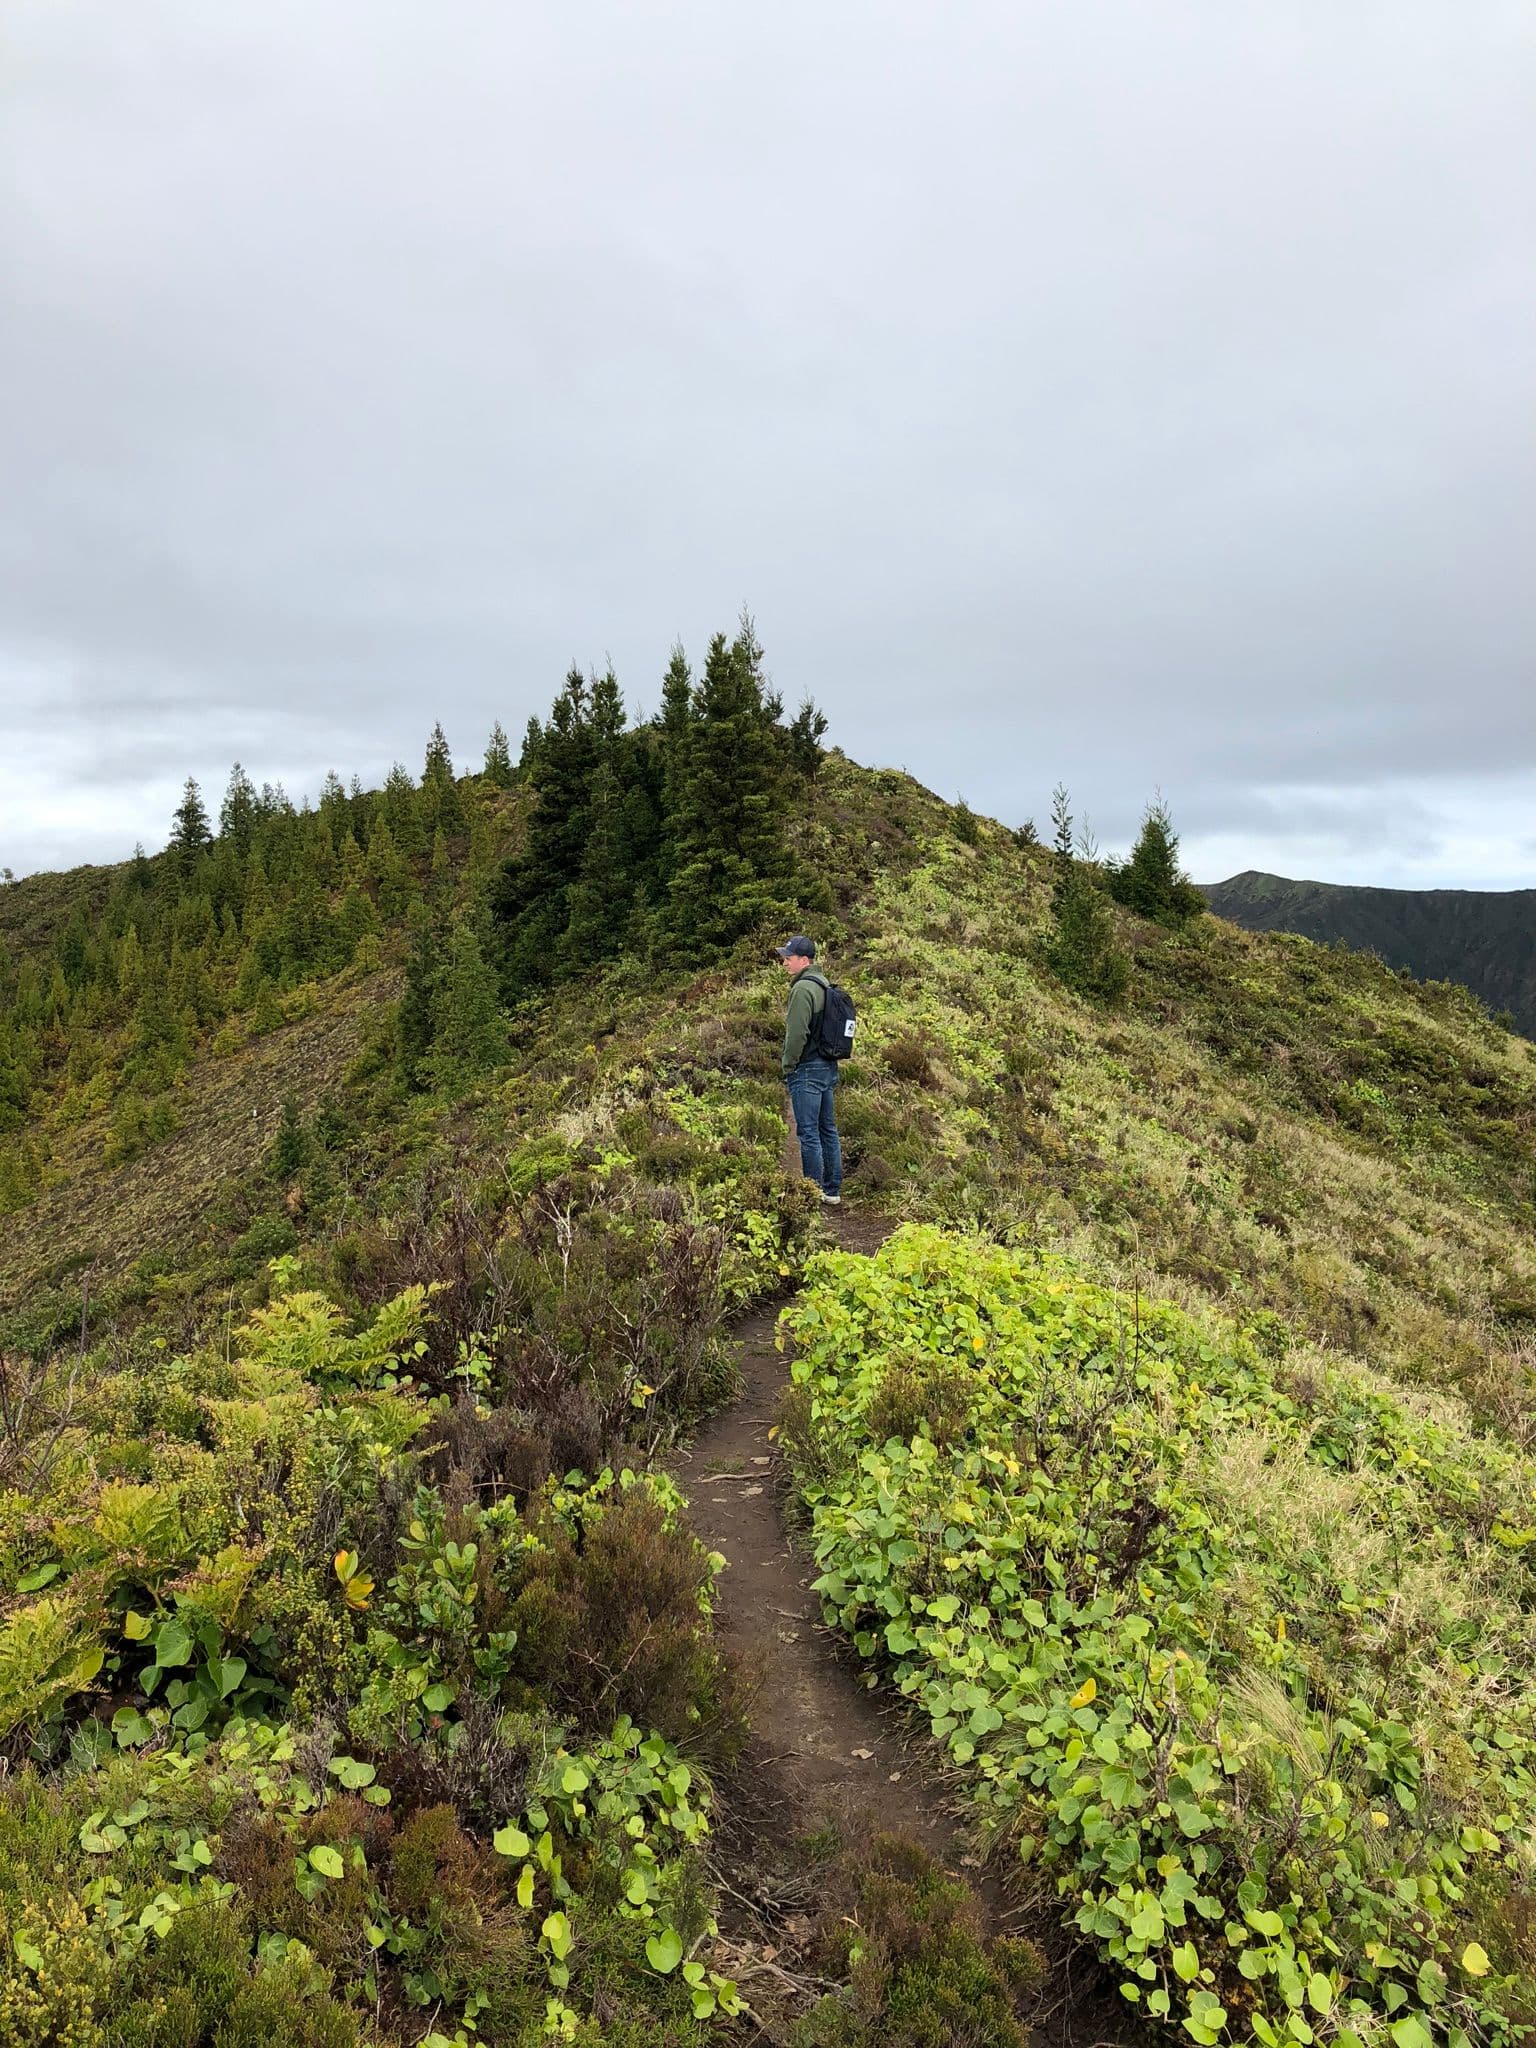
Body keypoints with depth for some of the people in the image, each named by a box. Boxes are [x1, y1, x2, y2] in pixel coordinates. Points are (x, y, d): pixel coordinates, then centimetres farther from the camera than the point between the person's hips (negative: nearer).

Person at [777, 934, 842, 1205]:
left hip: (807, 1070, -10)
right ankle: (832, 1190, 20)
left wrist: (788, 1066, -10)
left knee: (808, 1133, -4)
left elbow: (797, 1033, -20)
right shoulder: (823, 984, 14)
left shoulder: (803, 988, -16)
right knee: (828, 1129, 13)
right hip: (828, 1066, 10)